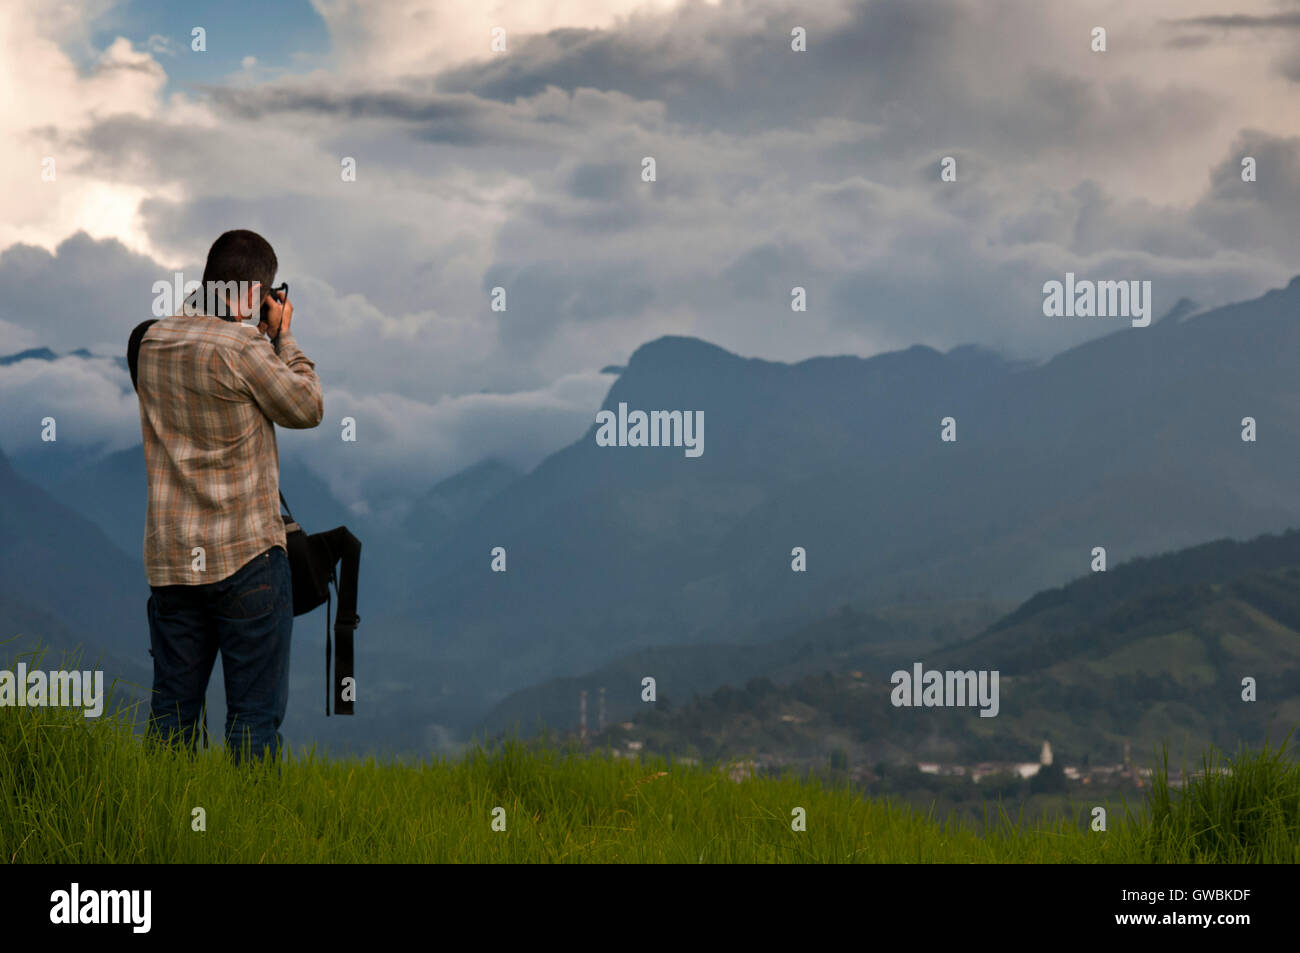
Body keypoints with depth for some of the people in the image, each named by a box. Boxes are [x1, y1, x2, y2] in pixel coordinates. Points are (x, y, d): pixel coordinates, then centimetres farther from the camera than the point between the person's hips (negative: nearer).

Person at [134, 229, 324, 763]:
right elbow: (307, 408, -3)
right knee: (255, 710, 0)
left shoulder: (153, 342, 6)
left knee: (171, 711, 12)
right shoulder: (244, 348, -15)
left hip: (169, 557, 6)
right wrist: (283, 338, 7)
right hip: (246, 557, -6)